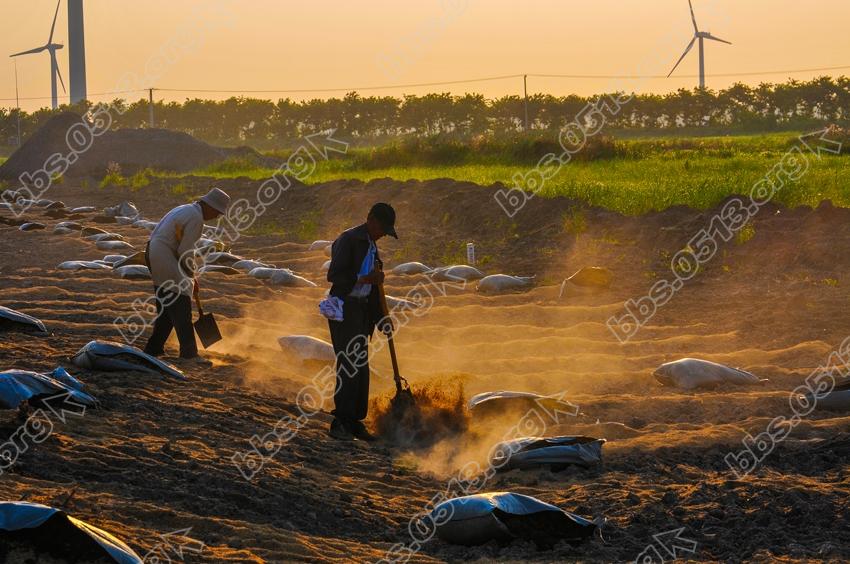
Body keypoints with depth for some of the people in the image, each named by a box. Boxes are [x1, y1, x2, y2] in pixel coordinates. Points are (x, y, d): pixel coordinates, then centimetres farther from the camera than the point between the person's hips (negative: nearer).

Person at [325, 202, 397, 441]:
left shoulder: (371, 245, 17)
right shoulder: (348, 240, -11)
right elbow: (334, 276, -19)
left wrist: (381, 317, 17)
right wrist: (365, 279, -20)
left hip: (362, 309, 9)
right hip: (344, 307, -9)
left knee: (361, 367, 8)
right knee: (349, 364, -12)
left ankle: (355, 422, 12)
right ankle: (340, 422, -9)